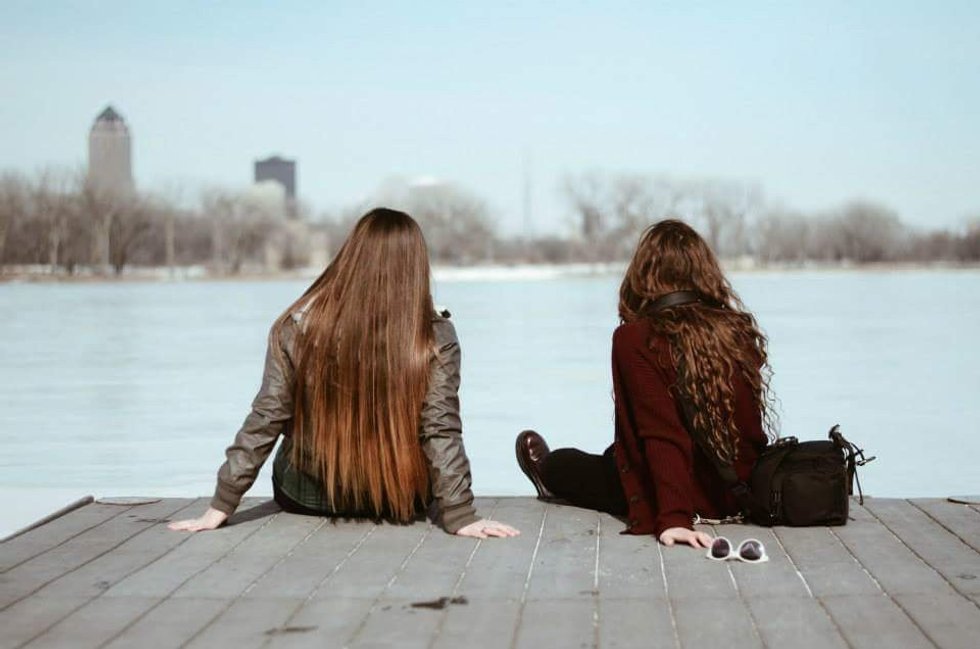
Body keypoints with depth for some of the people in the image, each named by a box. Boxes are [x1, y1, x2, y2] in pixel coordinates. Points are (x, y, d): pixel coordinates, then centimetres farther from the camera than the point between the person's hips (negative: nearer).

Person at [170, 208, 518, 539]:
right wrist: (460, 517, -16)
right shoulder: (435, 338, -19)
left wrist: (222, 505, -9)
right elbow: (442, 433, -22)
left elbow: (265, 420, -15)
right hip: (401, 501, 0)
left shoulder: (298, 327, -17)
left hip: (304, 499, 1)